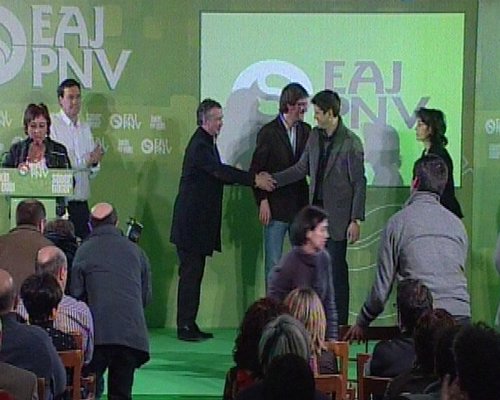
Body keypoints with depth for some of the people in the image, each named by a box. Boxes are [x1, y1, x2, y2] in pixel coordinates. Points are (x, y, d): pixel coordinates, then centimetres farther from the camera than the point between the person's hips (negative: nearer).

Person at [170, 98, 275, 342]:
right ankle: (185, 326, -1)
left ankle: (189, 325, 15)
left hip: (200, 221, 10)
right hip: (192, 223, -10)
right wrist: (254, 180, -26)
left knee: (194, 273, 11)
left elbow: (220, 174, 12)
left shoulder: (206, 143, 15)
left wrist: (254, 178, 0)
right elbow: (220, 171, -26)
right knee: (190, 273, -6)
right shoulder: (200, 145, -16)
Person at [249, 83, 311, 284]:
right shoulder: (268, 132, -6)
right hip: (276, 207, -4)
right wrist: (262, 201, -11)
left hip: (300, 206, 4)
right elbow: (257, 169, -6)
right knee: (273, 262, 1)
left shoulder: (306, 130, 8)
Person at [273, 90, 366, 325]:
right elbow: (301, 169, 15)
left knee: (336, 268, -2)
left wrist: (356, 220, -14)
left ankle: (339, 323, 6)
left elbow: (359, 183, -11)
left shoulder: (351, 142, -11)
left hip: (338, 215, -6)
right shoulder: (315, 136, 8)